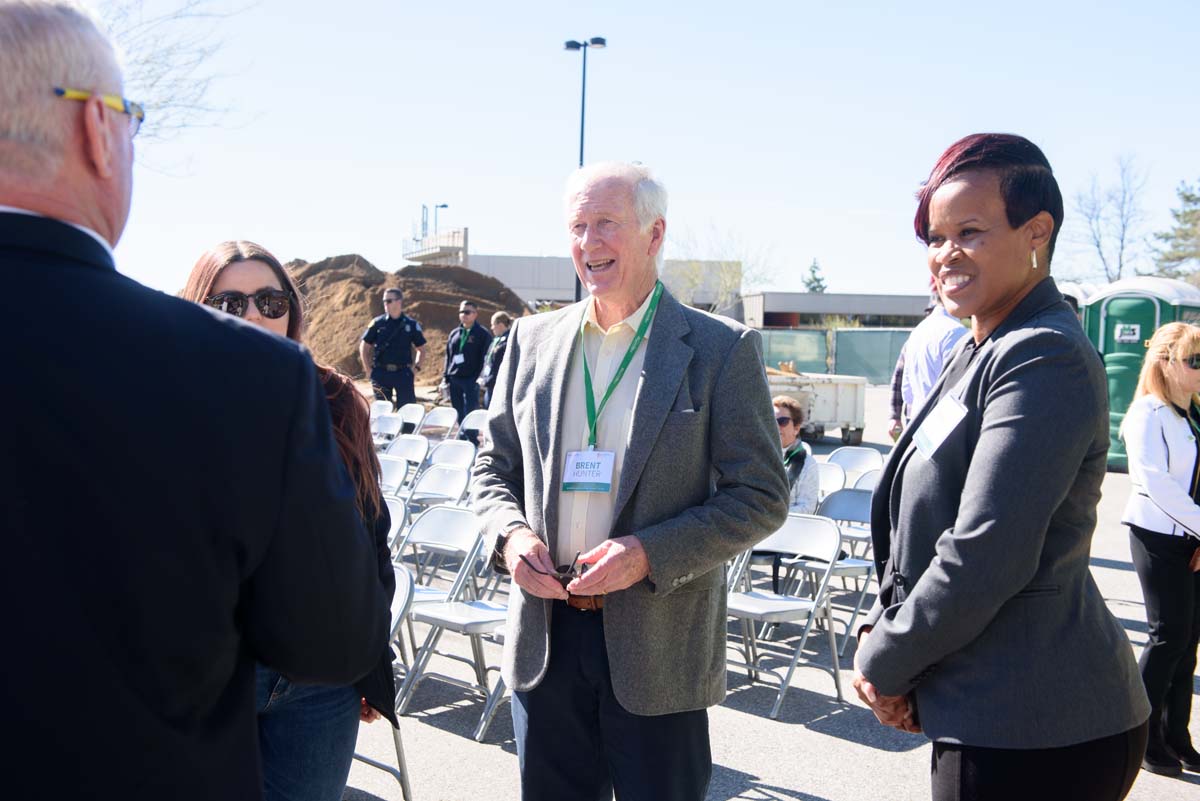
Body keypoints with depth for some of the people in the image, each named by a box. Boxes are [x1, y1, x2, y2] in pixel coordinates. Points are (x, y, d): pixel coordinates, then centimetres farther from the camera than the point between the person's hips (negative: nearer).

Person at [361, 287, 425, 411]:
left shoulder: (411, 324, 3)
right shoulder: (377, 323, 3)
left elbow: (421, 349, 13)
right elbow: (364, 347, 10)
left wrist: (414, 367, 1)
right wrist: (368, 370, 3)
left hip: (403, 373, -1)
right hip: (381, 373, 1)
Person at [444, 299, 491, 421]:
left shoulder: (482, 334, -2)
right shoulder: (454, 333, 15)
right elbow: (448, 356, 18)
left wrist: (479, 378, -15)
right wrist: (446, 377, 10)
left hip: (471, 379, -6)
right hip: (454, 379, 6)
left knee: (469, 414, -8)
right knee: (459, 415, 10)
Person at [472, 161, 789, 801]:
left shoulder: (722, 349, -6)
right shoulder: (532, 340, 6)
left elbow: (761, 497, -7)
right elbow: (494, 467, 13)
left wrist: (650, 554, -19)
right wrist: (511, 534, -8)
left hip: (659, 647, -3)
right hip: (544, 635, 4)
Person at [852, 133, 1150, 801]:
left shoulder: (1043, 359, -19)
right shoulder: (981, 354, 10)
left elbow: (984, 559, -24)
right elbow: (922, 526, 15)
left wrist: (884, 664, -11)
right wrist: (881, 632, 3)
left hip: (1031, 732, -9)